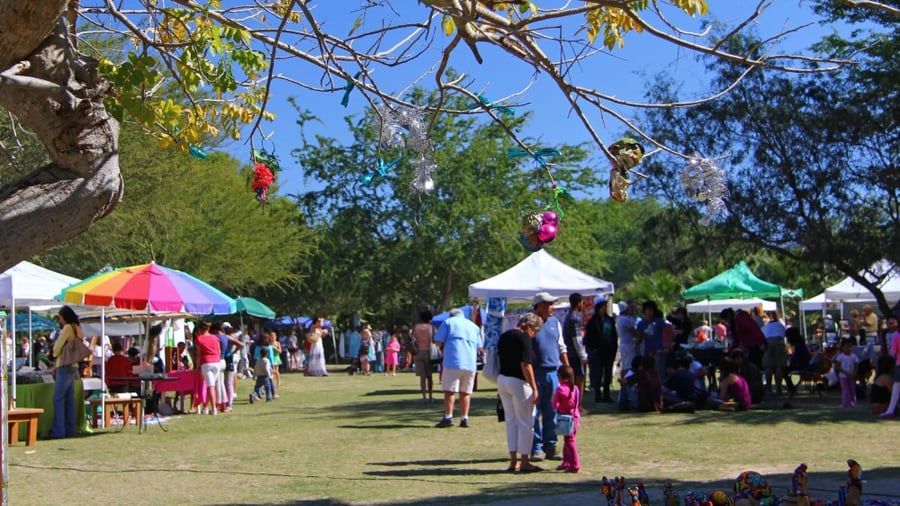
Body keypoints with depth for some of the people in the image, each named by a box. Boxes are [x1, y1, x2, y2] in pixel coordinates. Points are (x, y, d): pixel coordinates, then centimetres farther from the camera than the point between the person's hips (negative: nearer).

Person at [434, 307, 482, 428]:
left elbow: (438, 341, 2)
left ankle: (448, 417, -10)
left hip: (453, 361, -4)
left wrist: (443, 348, 21)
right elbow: (479, 347, 21)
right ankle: (464, 419, 7)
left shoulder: (448, 322, 10)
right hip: (470, 363, 4)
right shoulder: (474, 326, 22)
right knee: (465, 392, 8)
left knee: (449, 390, -4)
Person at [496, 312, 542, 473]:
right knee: (526, 422, 2)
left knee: (511, 420, 12)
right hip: (518, 382, -8)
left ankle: (513, 461, 12)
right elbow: (525, 365, -20)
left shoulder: (504, 336, 12)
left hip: (502, 379, 8)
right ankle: (525, 462, 5)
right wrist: (534, 388, -17)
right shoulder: (524, 338, -14)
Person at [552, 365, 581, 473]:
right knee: (567, 440, 18)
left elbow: (555, 405, -15)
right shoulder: (575, 388, 5)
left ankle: (575, 465, -5)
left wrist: (554, 398, 2)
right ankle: (566, 463, 27)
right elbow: (577, 404, 12)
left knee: (569, 440, -4)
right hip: (575, 416, 8)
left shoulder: (560, 389, -16)